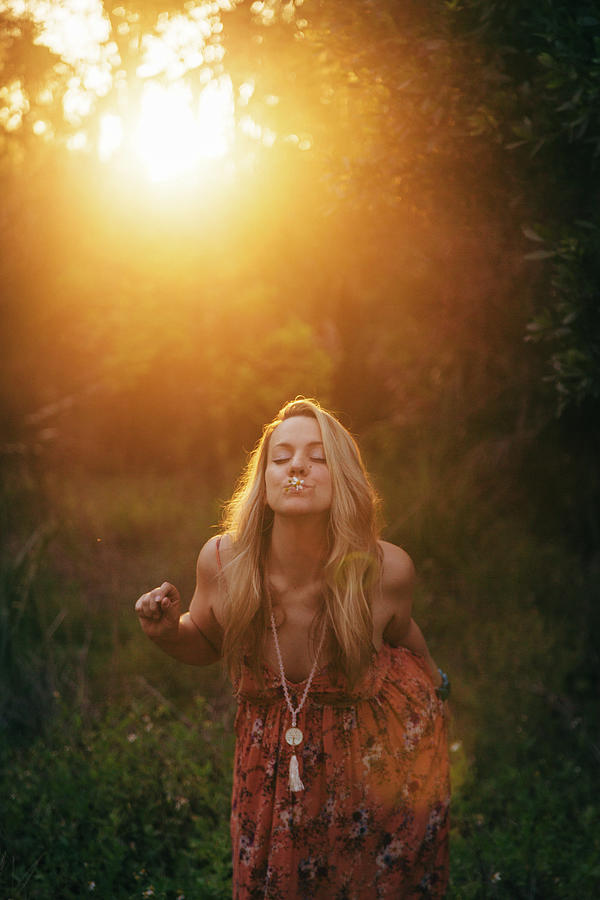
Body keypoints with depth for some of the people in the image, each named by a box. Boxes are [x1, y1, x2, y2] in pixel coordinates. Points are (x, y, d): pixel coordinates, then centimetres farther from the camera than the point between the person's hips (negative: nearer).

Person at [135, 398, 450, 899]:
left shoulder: (386, 571, -25)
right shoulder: (222, 562, -22)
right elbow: (206, 644, 1)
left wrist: (434, 685, 19)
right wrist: (167, 631, -21)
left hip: (382, 743, -1)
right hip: (275, 755, 1)